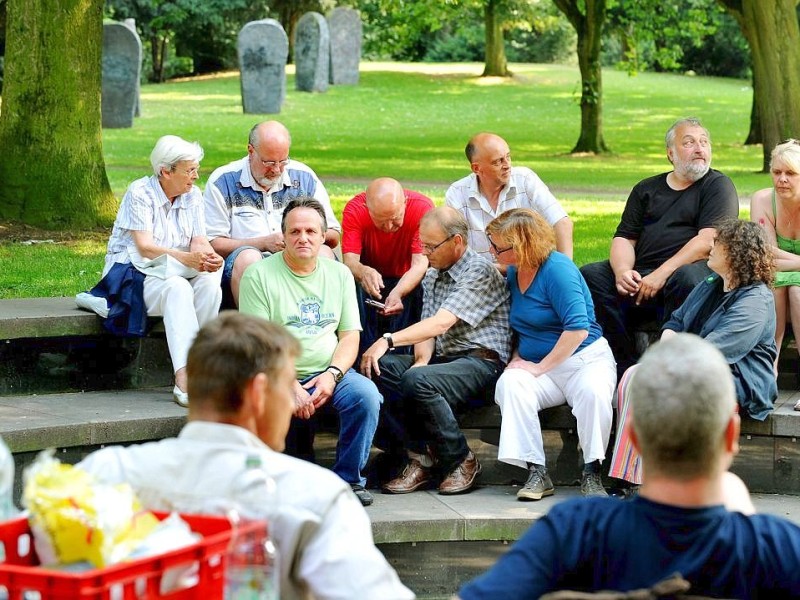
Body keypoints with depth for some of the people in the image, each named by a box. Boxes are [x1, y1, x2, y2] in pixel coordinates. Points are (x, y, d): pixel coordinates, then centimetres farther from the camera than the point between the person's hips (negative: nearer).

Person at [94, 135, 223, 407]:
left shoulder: (192, 195, 8)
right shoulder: (140, 193, -10)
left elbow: (199, 242, 0)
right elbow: (145, 246, -20)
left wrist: (209, 256, -25)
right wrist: (187, 258, -34)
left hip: (176, 274, 6)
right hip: (135, 271, -6)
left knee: (210, 283, -27)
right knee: (178, 288, -36)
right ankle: (185, 381, -47)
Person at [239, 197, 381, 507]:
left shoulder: (340, 274, 13)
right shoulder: (259, 275, -1)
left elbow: (350, 335, 10)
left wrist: (332, 374, -10)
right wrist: (290, 386, -18)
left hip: (329, 372, 3)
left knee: (366, 395, -27)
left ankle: (348, 479, -11)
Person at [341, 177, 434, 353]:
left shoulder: (423, 208, -25)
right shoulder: (354, 209, -22)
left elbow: (420, 263, -30)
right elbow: (349, 261, -28)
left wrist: (398, 292, -49)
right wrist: (363, 272, -53)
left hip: (407, 280, -1)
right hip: (369, 276, 1)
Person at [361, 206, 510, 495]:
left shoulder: (480, 271, -8)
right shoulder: (432, 277, 19)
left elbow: (442, 322, -20)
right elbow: (427, 328, 10)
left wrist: (389, 340, -26)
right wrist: (421, 359, -13)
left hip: (481, 363, -8)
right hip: (442, 360, 8)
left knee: (417, 381, -34)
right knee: (378, 367, -17)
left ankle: (461, 461, -14)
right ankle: (419, 457, -18)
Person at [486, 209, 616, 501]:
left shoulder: (557, 269, -14)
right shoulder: (514, 272, 10)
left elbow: (578, 329, -21)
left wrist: (540, 367, -19)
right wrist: (517, 357, 7)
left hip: (586, 358, -6)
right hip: (537, 366, 6)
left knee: (593, 392, -39)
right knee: (509, 384, -28)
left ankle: (592, 474, -21)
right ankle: (536, 473, -28)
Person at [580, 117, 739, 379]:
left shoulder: (718, 186, 6)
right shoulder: (646, 189, 22)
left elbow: (708, 240, -8)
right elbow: (624, 238, 15)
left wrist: (661, 274, -18)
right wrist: (622, 272, -9)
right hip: (640, 276, 5)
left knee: (684, 278, -38)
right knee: (590, 275, -18)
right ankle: (626, 368, -21)